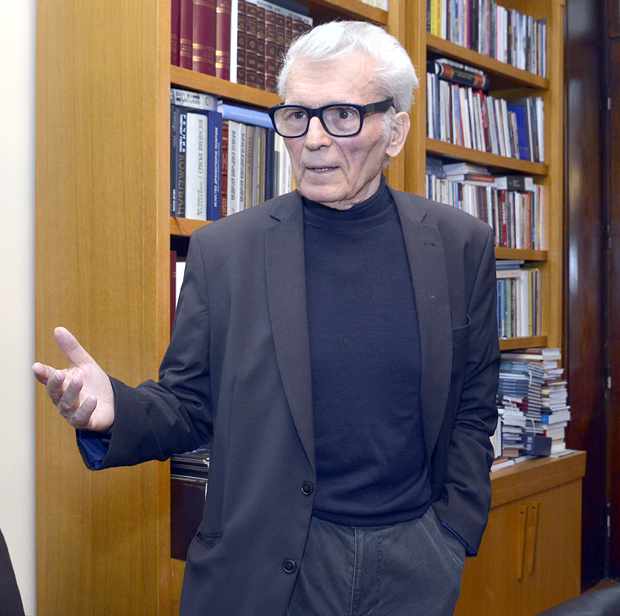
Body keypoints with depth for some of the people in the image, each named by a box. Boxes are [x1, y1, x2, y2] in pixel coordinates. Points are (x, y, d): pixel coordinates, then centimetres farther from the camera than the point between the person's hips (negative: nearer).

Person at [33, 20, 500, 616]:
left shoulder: (461, 245, -2)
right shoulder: (221, 249, -6)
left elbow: (472, 407, 6)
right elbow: (188, 405, -2)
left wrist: (453, 533, 0)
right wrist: (114, 411, -21)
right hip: (264, 568, -1)